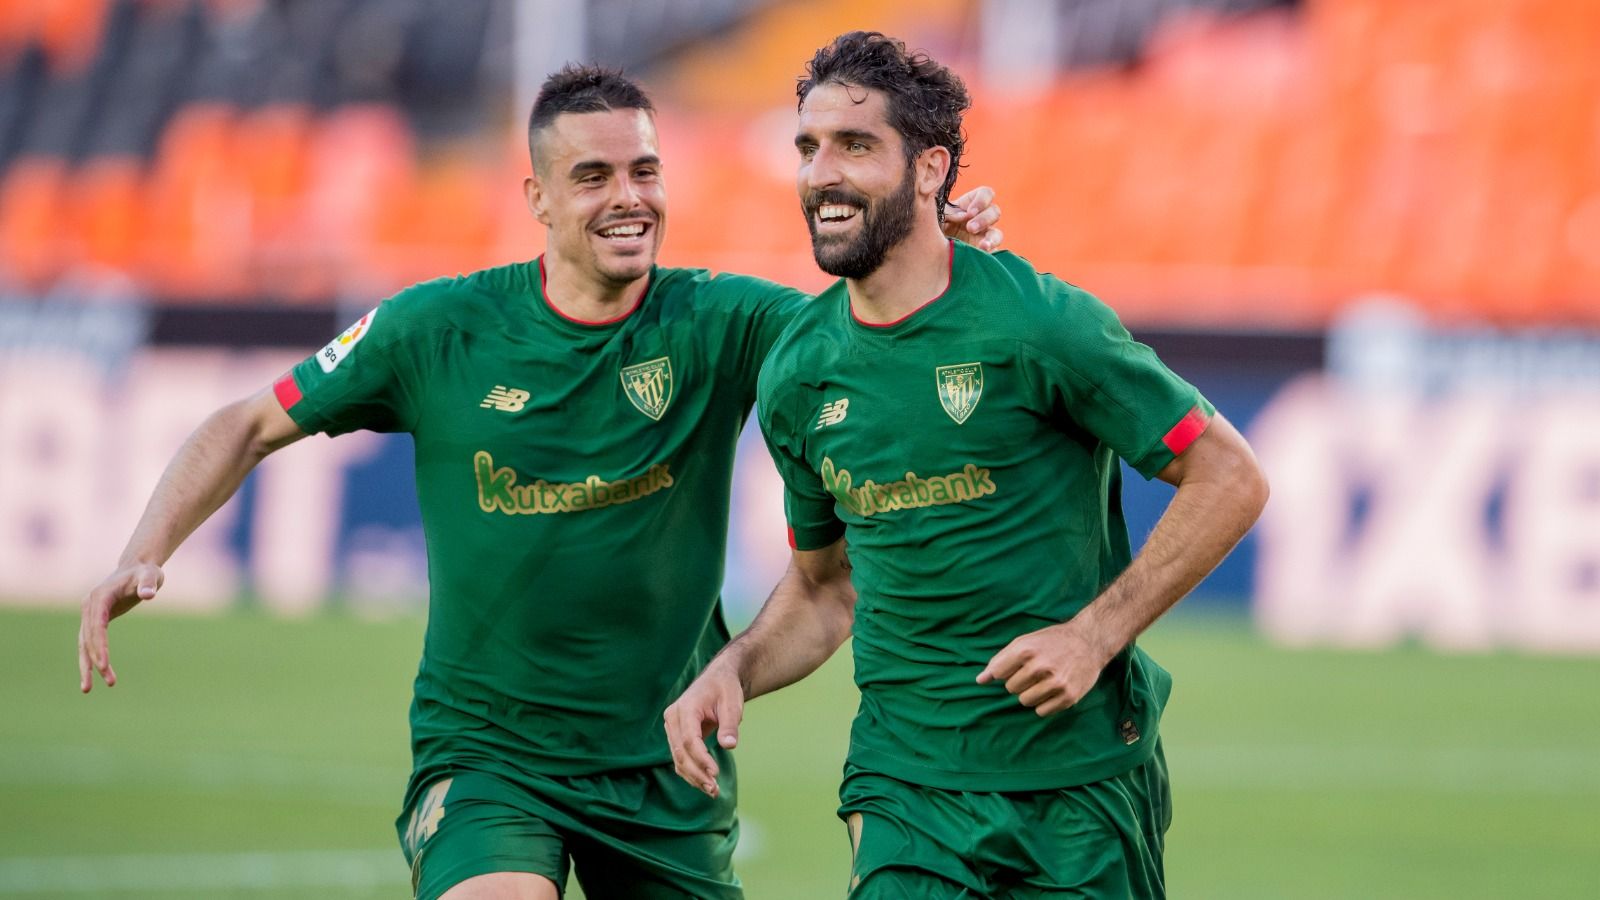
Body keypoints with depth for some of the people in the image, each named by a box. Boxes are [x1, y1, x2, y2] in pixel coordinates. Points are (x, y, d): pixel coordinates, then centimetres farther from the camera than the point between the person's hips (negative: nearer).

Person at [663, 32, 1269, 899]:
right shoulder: (796, 375, 5)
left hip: (1080, 770, -3)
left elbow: (1229, 478, -6)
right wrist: (733, 669, 0)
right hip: (904, 776, 3)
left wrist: (1095, 633, -13)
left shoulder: (1036, 324, -11)